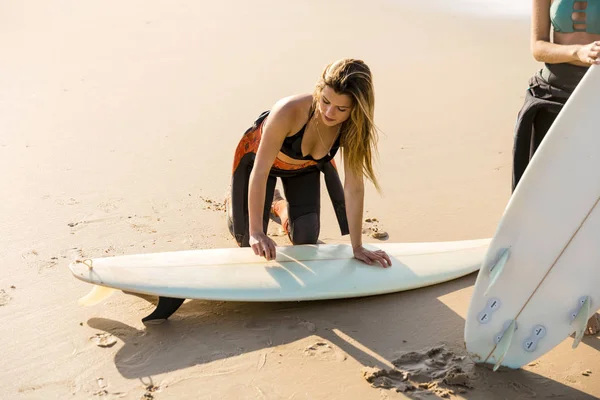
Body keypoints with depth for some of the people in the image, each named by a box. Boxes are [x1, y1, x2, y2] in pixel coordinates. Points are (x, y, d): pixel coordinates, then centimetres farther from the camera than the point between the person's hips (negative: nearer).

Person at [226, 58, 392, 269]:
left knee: (306, 240, 2)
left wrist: (357, 247, -27)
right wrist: (255, 232, -39)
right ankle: (235, 203, 35)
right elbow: (260, 171, -38)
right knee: (247, 239, 2)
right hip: (257, 154, -3)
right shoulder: (290, 110, -43)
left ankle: (281, 206, 33)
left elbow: (354, 186, -28)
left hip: (305, 167, 3)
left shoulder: (353, 127, -32)